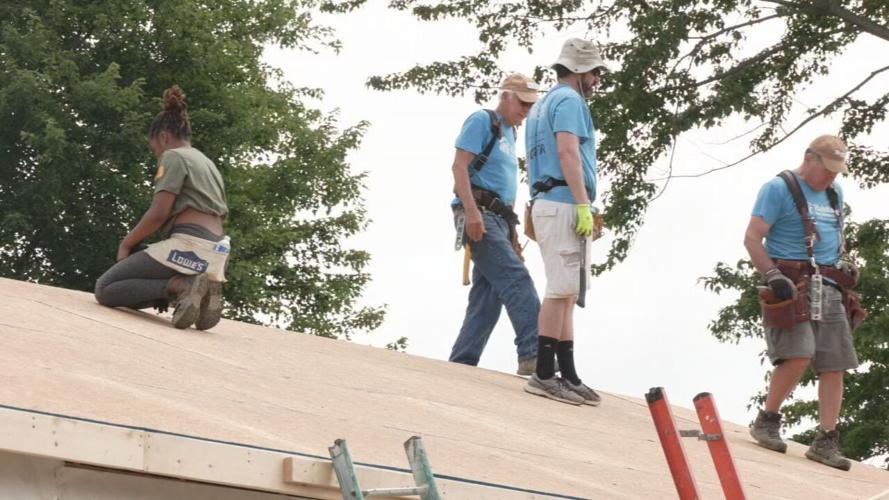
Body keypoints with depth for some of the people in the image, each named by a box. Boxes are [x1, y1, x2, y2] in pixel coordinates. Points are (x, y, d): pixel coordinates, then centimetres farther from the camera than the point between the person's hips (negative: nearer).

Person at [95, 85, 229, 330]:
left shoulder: (173, 156, 0)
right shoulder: (207, 162, 26)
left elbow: (158, 213, -10)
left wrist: (126, 243, 2)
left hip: (188, 246, -9)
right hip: (215, 253, 9)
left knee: (105, 289, -2)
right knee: (136, 293, 25)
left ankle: (182, 287, -20)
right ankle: (200, 289, 0)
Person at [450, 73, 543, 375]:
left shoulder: (509, 134, 25)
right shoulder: (482, 121, -2)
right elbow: (460, 165, -12)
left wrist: (511, 231, 23)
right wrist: (471, 210, -23)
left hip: (500, 220, 9)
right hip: (480, 215, -9)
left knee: (487, 295, 3)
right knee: (516, 278, -22)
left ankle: (461, 364, 3)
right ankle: (533, 353, -33)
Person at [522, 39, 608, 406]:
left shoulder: (542, 105, 25)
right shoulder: (569, 100, -6)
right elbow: (568, 151, -18)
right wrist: (583, 203, -22)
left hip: (544, 201, 10)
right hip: (564, 202, -10)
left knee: (566, 293, 9)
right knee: (561, 290, -12)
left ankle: (568, 376, 8)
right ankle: (544, 375, -14)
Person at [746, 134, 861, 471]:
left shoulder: (834, 193, 19)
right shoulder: (779, 189, -4)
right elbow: (752, 238, -9)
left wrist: (842, 265, 16)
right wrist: (773, 276, -20)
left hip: (829, 288, 7)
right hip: (792, 285, -7)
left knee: (835, 366, 1)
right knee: (798, 355, -21)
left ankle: (826, 442, 6)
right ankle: (767, 421, -1)